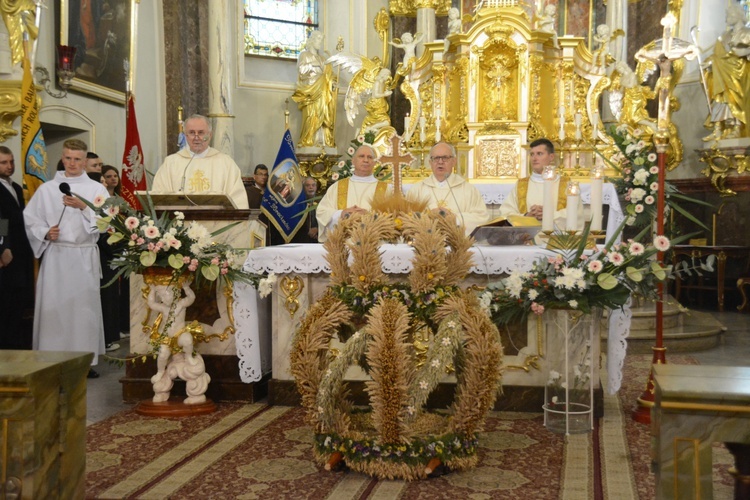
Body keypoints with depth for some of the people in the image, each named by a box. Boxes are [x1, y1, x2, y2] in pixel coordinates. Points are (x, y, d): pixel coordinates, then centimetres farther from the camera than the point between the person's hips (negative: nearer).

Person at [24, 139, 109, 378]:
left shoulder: (97, 189, 7)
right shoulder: (46, 189, 9)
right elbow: (30, 218, 8)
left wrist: (83, 207, -18)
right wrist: (45, 233, -8)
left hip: (85, 255, 0)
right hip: (55, 255, 0)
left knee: (85, 305, 1)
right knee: (53, 306, -1)